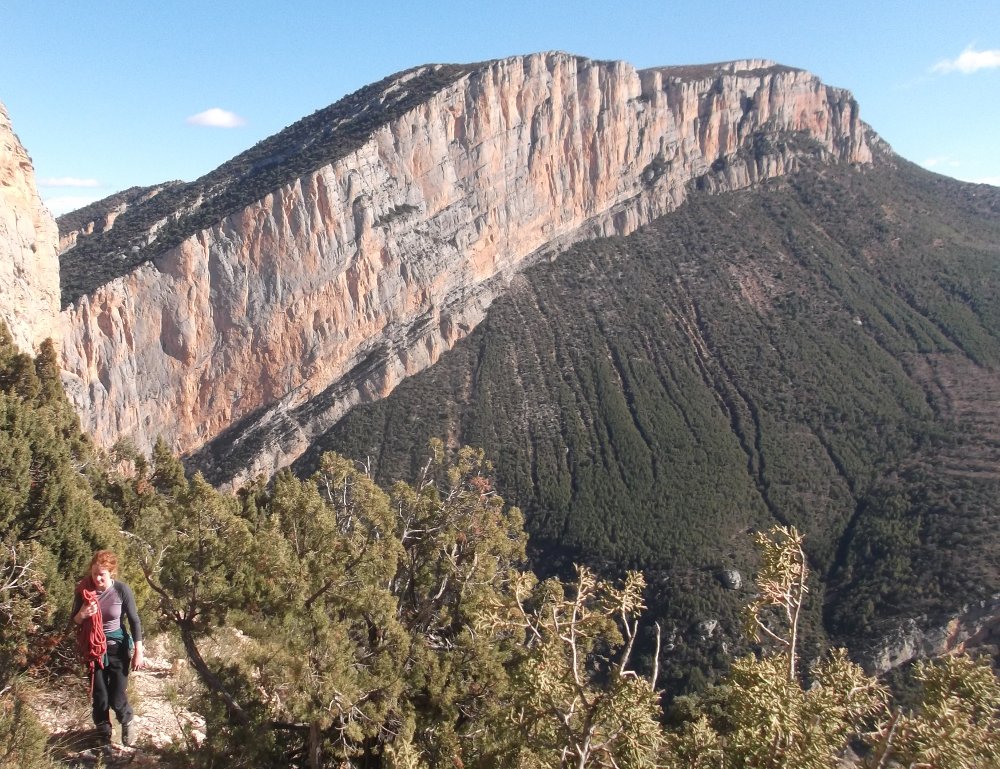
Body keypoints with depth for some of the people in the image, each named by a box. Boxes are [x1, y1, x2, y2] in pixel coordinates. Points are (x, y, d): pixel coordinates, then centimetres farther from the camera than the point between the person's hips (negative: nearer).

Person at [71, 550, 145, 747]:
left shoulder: (122, 590, -17)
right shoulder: (84, 589, -12)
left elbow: (134, 621, -8)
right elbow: (74, 621, 0)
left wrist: (138, 652, -7)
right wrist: (82, 614, -23)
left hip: (117, 647, -2)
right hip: (93, 647, 2)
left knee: (117, 699, -1)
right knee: (100, 697, 9)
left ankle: (128, 721, 32)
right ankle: (104, 737, 32)